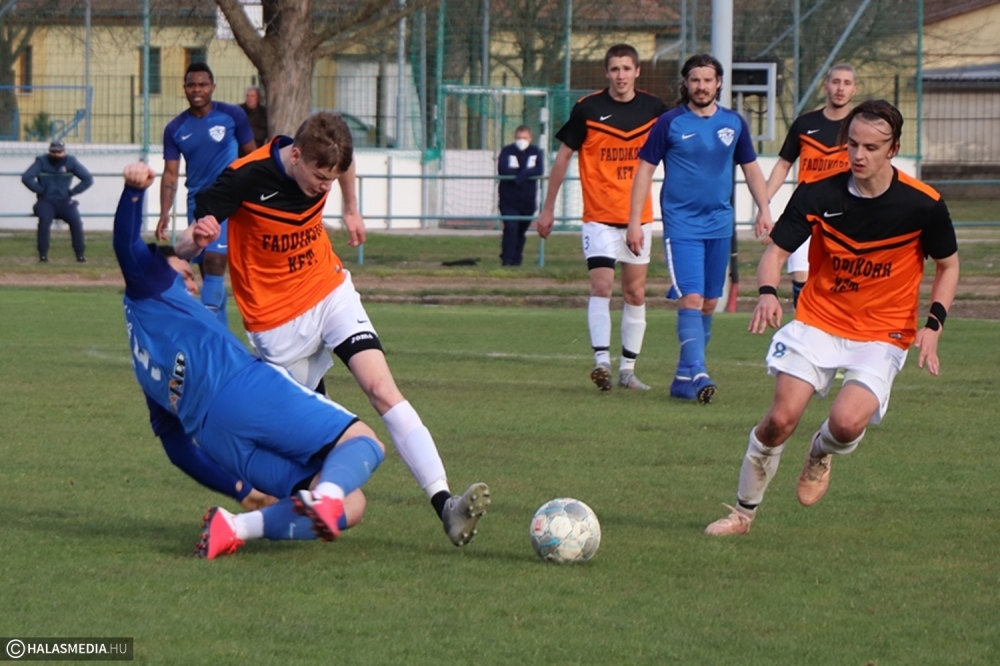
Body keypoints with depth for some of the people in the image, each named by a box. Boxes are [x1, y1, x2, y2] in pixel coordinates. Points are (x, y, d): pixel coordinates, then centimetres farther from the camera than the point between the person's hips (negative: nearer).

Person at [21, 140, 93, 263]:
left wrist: (72, 192, -5)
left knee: (76, 221, -23)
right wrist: (40, 190, -13)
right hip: (46, 202, -1)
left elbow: (88, 179, 0)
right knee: (44, 220, -31)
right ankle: (43, 254, -20)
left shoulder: (71, 162, 0)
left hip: (65, 202, 1)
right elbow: (26, 178, -13)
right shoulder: (41, 161, -4)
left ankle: (80, 253, -9)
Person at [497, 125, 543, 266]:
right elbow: (503, 170, -16)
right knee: (511, 227, -16)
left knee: (521, 231, 8)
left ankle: (516, 259, 20)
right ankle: (506, 259, -13)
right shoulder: (507, 151, 0)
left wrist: (518, 173, -22)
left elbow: (539, 171, -11)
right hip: (509, 199, -2)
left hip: (528, 200, 2)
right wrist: (526, 173, -10)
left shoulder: (535, 152, 5)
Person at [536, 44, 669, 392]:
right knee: (602, 286, -17)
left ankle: (628, 368, 15)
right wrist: (548, 208, 4)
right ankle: (602, 360, -23)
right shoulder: (588, 109, -6)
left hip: (639, 215, 3)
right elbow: (563, 156, 3)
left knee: (636, 293, 7)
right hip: (599, 215, -3)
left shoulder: (653, 108, 2)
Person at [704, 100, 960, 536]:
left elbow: (948, 266, 3)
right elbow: (777, 250, -5)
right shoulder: (818, 196, -10)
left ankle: (821, 455, 15)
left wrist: (933, 326, -11)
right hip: (818, 321, 1)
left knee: (847, 422, -24)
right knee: (782, 417, -14)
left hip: (883, 333, -1)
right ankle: (743, 512, 8)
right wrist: (767, 293, -28)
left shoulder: (923, 205, -12)